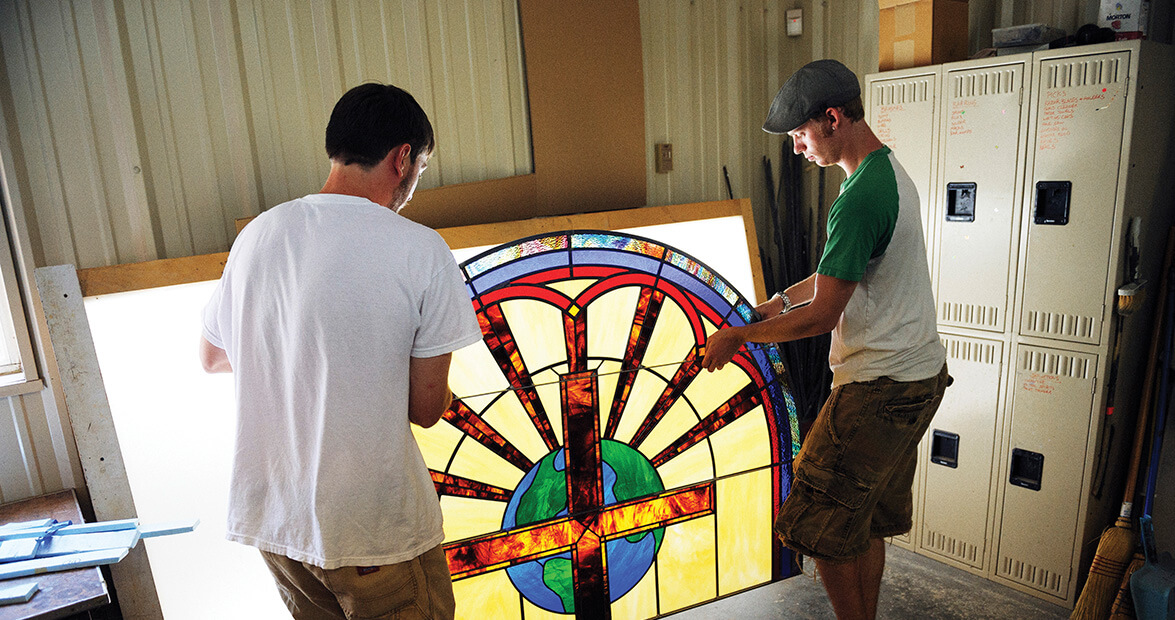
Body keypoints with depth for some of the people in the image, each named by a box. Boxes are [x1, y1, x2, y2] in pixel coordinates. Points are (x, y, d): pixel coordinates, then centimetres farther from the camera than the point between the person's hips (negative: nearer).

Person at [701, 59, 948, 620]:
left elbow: (822, 316, -22)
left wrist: (737, 336, -10)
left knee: (821, 525, 2)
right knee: (864, 520, 20)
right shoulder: (891, 171, 10)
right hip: (920, 373, 10)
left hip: (880, 389, -10)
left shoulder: (858, 200, -24)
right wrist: (781, 300, 13)